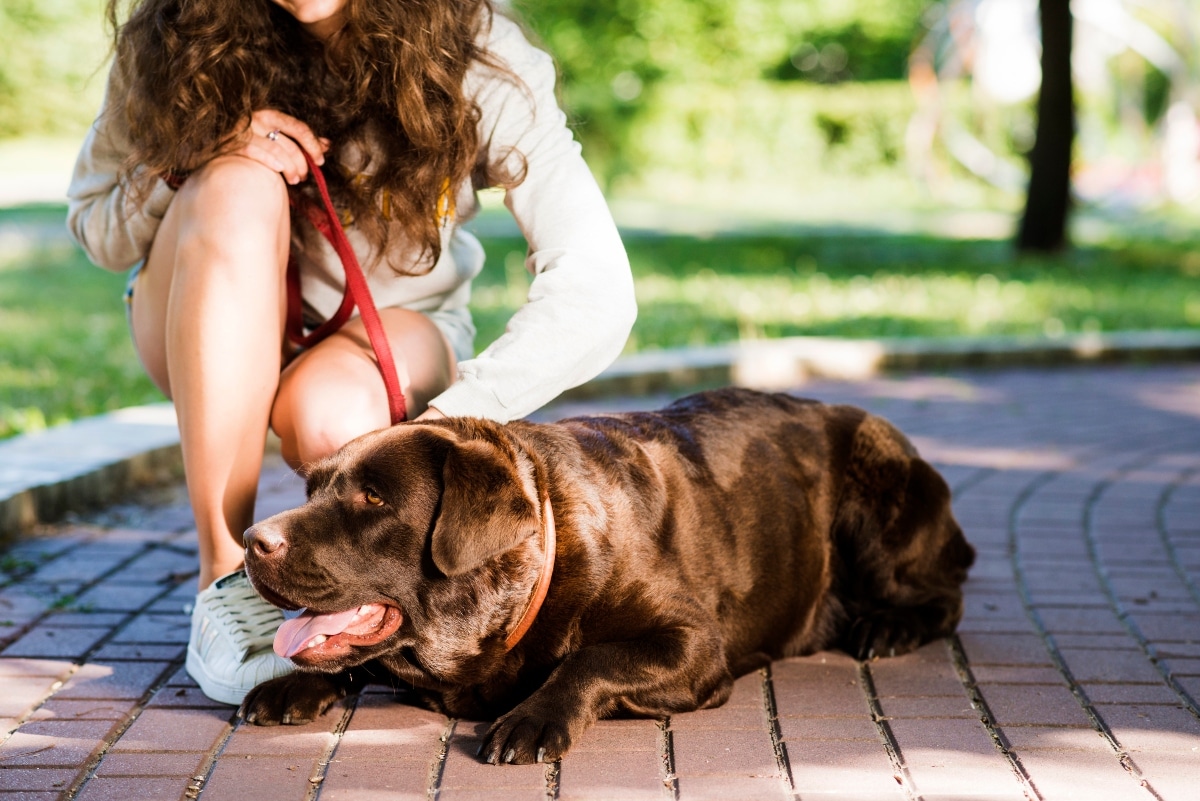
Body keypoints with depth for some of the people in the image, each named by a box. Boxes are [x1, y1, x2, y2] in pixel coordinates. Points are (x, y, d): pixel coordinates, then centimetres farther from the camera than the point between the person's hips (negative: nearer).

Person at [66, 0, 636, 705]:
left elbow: (597, 292, -28)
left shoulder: (477, 64, -23)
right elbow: (94, 225, -7)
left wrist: (446, 420, -39)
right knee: (240, 187, -31)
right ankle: (224, 570, -26)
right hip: (210, 344, 1)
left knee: (335, 416, -36)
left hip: (395, 336, -1)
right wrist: (197, 167, -28)